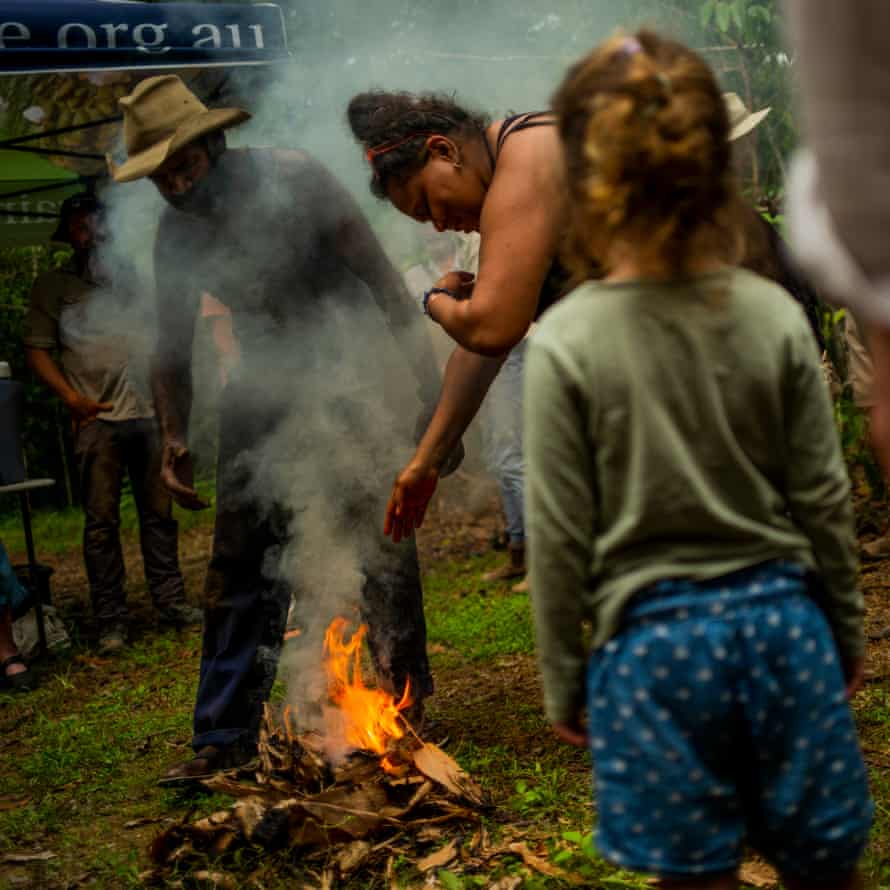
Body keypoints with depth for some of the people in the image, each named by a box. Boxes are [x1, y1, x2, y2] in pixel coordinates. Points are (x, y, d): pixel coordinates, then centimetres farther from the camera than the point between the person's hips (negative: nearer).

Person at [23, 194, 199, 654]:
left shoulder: (131, 277, 15)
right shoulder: (52, 286, 7)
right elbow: (36, 350, 2)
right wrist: (72, 398, -10)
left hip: (148, 413, 3)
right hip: (97, 420, -3)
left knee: (159, 512, 6)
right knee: (101, 520, -1)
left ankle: (170, 601, 17)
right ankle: (110, 620, 5)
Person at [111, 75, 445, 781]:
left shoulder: (293, 180, -16)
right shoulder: (176, 233, -2)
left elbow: (381, 277, -12)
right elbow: (173, 346, 9)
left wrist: (429, 379, -13)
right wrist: (174, 438, -2)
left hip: (346, 376, -4)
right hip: (263, 392, 4)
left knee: (380, 537, -3)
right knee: (242, 563, 2)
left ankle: (407, 701, 14)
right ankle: (227, 736, 10)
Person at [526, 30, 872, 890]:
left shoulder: (566, 342, -14)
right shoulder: (775, 316, -7)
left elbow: (560, 538, -9)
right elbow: (823, 499, 0)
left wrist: (563, 683, 4)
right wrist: (845, 635, 14)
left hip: (657, 639, -2)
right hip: (781, 622, 3)